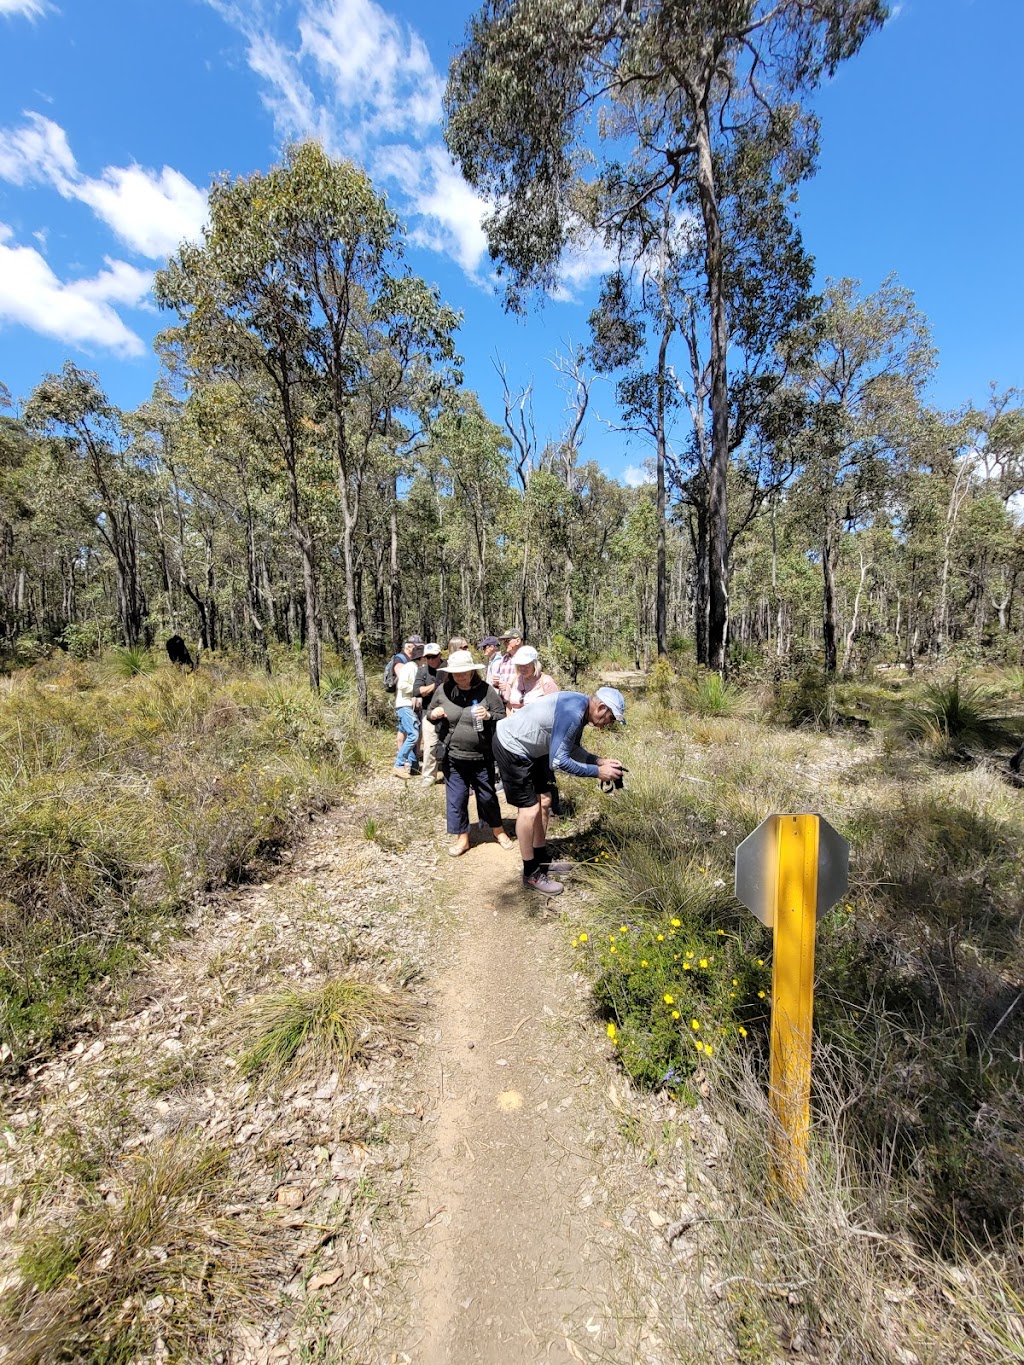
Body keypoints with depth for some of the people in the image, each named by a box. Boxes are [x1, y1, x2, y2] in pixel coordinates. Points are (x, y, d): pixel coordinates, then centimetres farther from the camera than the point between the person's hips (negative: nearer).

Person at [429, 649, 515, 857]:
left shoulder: (486, 690, -9)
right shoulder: (443, 690, -3)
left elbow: (503, 717, -3)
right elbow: (432, 715, 12)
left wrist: (488, 716, -24)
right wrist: (433, 714, -11)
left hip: (482, 757, -1)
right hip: (453, 757, 2)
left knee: (487, 795, 15)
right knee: (456, 798, 10)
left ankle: (497, 830, 39)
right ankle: (462, 838, 29)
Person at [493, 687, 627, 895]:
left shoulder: (581, 708, 0)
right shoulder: (572, 714, -29)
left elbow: (572, 749, 8)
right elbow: (558, 761, -30)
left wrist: (601, 761, -4)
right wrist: (598, 772, -23)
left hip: (530, 747, 10)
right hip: (511, 746, -10)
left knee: (544, 801, 13)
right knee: (529, 808, -5)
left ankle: (542, 860, 29)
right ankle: (531, 874, 9)